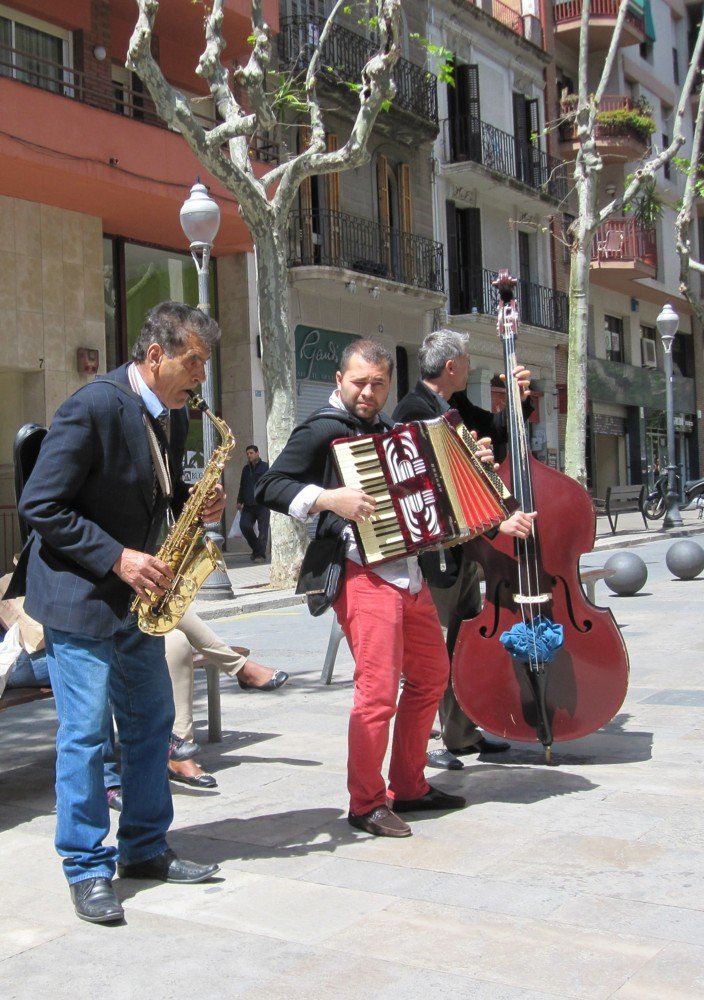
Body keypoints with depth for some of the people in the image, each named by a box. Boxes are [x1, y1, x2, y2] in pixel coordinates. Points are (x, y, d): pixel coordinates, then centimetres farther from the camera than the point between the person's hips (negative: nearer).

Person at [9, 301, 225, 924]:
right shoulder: (93, 407, -20)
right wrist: (116, 558, -22)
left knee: (152, 722, 12)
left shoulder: (174, 416, 5)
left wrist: (195, 502, -4)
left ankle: (145, 848, 26)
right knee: (86, 732, -3)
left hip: (138, 596, 8)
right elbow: (39, 505, -19)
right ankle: (89, 870, 10)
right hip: (78, 594, -8)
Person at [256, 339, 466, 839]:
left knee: (432, 675, 15)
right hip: (363, 572, -9)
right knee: (379, 690, -9)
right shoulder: (324, 429, -6)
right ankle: (366, 803, 7)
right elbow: (270, 486, -13)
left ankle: (409, 786, 28)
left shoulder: (383, 427, 17)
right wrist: (328, 498, -24)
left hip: (407, 569, 9)